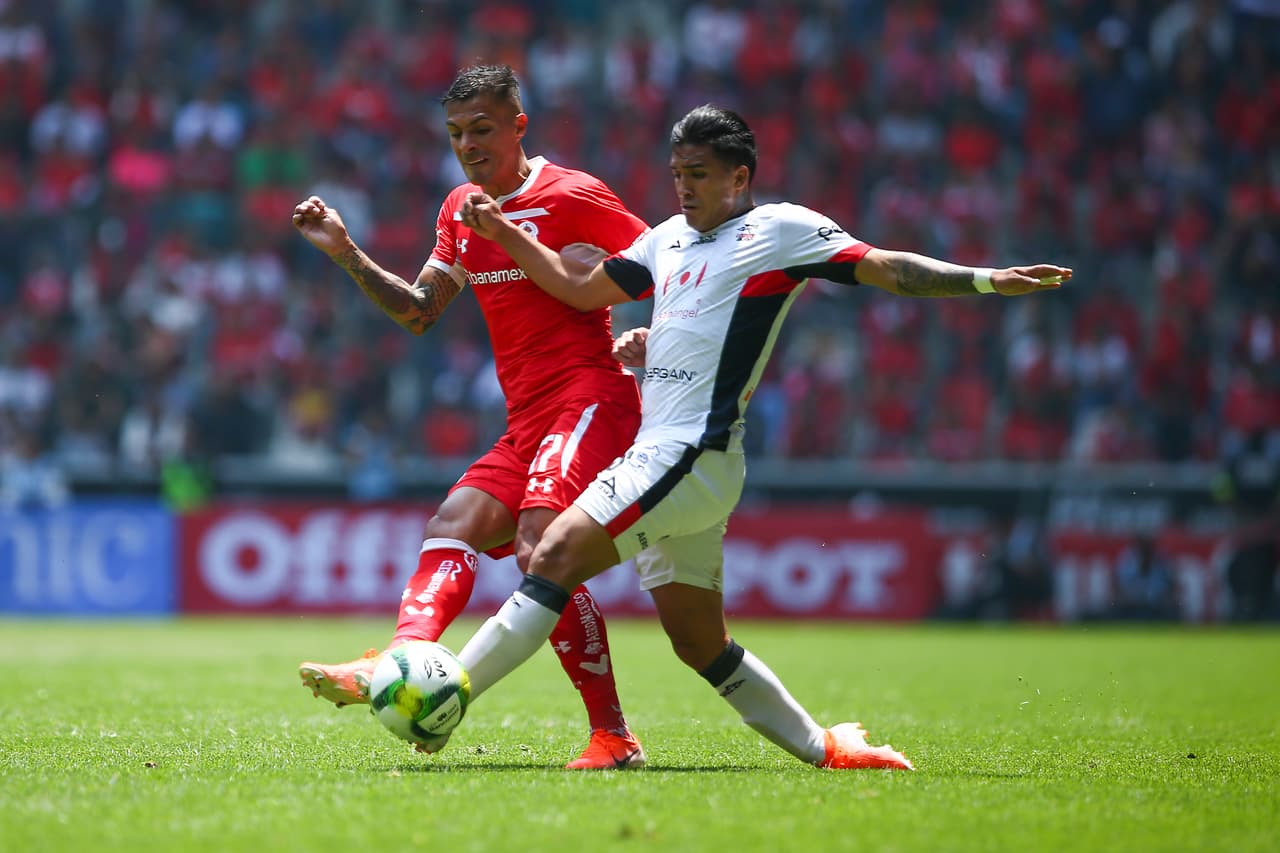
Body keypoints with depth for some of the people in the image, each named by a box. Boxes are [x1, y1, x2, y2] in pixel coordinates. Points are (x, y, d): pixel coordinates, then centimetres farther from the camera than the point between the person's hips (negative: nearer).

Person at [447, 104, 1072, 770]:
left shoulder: (779, 228, 1)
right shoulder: (670, 239, 22)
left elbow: (885, 268, -2)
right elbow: (581, 289, 30)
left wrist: (987, 280, -13)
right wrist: (502, 232, 22)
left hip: (694, 454, -9)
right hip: (659, 455, 9)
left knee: (555, 556, -18)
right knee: (701, 646, 10)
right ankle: (825, 750, 19)